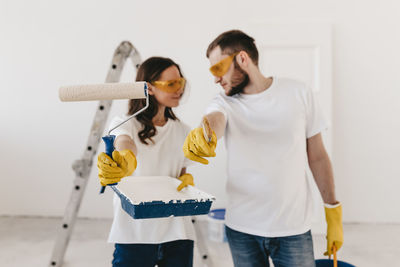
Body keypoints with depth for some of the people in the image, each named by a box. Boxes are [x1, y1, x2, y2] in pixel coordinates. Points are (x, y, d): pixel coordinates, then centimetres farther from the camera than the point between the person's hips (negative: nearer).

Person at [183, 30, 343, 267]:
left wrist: (334, 213, 4)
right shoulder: (224, 103, -2)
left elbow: (317, 157, 3)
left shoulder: (298, 93, -2)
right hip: (241, 229, 1)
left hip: (294, 229, -1)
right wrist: (204, 134, -50)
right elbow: (215, 119, -26)